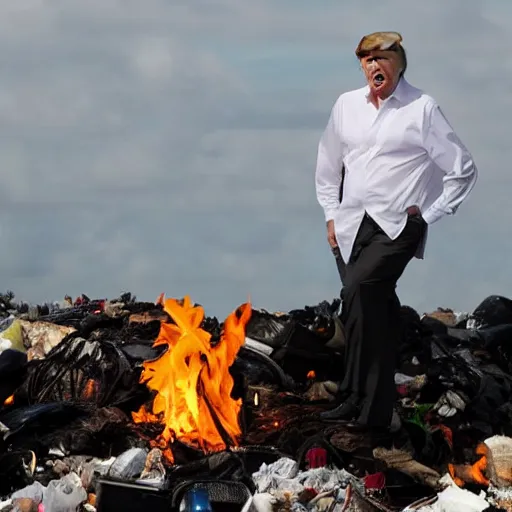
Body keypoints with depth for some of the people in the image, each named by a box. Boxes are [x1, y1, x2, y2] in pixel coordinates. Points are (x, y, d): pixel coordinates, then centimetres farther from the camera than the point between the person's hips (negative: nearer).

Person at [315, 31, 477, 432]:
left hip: (398, 225, -5)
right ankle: (377, 411, 16)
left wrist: (429, 214, -2)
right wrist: (332, 215, 17)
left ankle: (358, 398, -25)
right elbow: (328, 164, 25)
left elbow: (463, 170, 1)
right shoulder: (347, 105, 11)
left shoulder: (422, 109, -3)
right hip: (351, 228, 5)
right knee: (376, 313, 7)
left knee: (360, 287, -27)